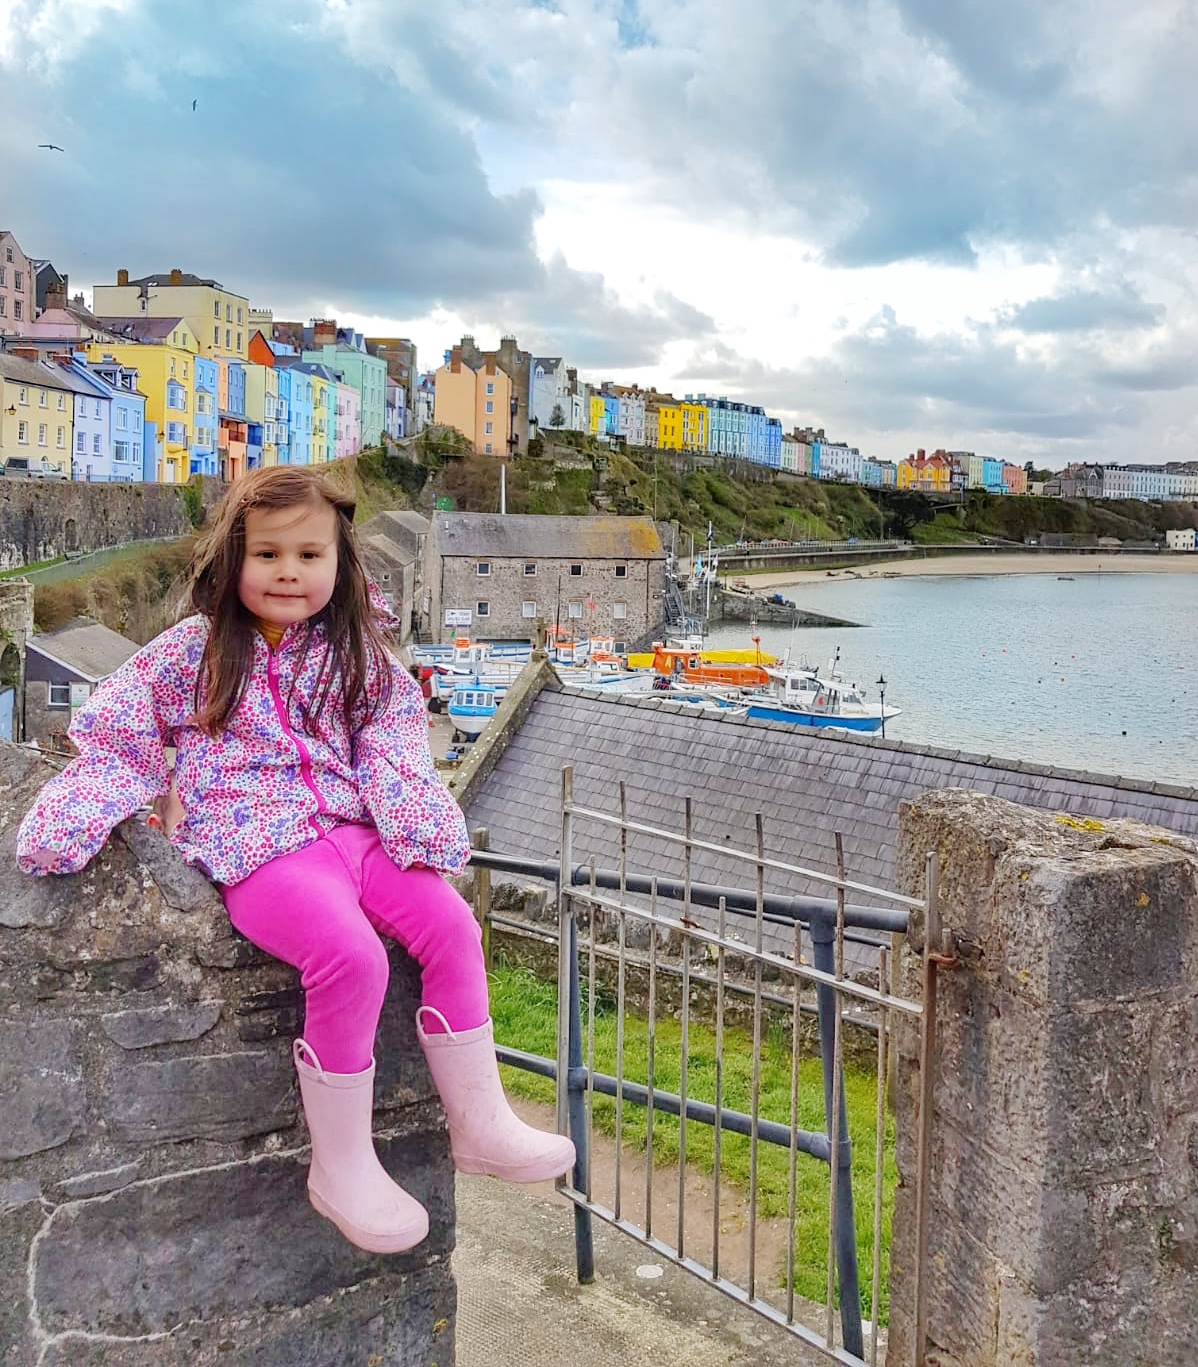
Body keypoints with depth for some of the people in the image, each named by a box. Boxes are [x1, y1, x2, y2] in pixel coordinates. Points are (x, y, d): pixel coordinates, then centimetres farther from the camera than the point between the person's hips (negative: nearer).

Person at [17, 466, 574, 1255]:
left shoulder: (357, 657, 11)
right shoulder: (195, 650, 3)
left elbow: (391, 748, 7)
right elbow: (119, 732, 8)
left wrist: (421, 826, -10)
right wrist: (70, 823, -3)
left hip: (348, 830, 5)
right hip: (255, 849, -5)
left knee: (451, 924, -16)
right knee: (352, 958, -29)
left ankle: (481, 1124, -1)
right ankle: (342, 1167, -12)